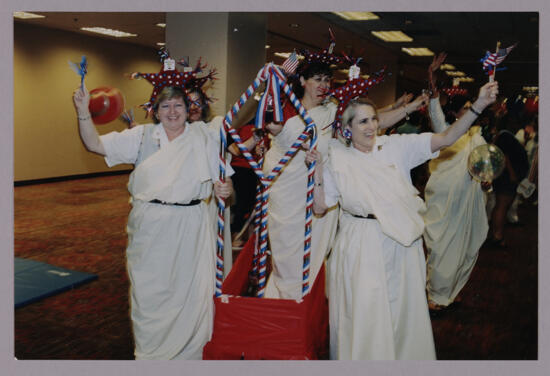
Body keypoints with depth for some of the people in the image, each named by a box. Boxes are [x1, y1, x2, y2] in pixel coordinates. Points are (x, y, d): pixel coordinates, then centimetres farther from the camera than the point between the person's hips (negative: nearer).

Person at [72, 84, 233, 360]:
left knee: (191, 290, 4)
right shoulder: (141, 136, 7)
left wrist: (225, 188, -11)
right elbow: (95, 145, 4)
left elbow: (223, 177, 11)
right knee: (149, 289, 7)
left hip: (190, 227, 0)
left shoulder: (205, 139, 8)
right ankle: (150, 353, 26)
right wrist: (83, 112, -9)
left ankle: (187, 353, 25)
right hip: (149, 227, 0)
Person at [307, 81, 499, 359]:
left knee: (402, 309, 16)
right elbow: (320, 207, -1)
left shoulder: (396, 146, -2)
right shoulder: (338, 160, -2)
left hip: (400, 243, 2)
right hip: (360, 246, -2)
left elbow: (446, 138, -9)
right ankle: (361, 356, 29)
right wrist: (317, 171, -11)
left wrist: (478, 106, -19)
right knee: (363, 314, 6)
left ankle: (404, 354, 38)